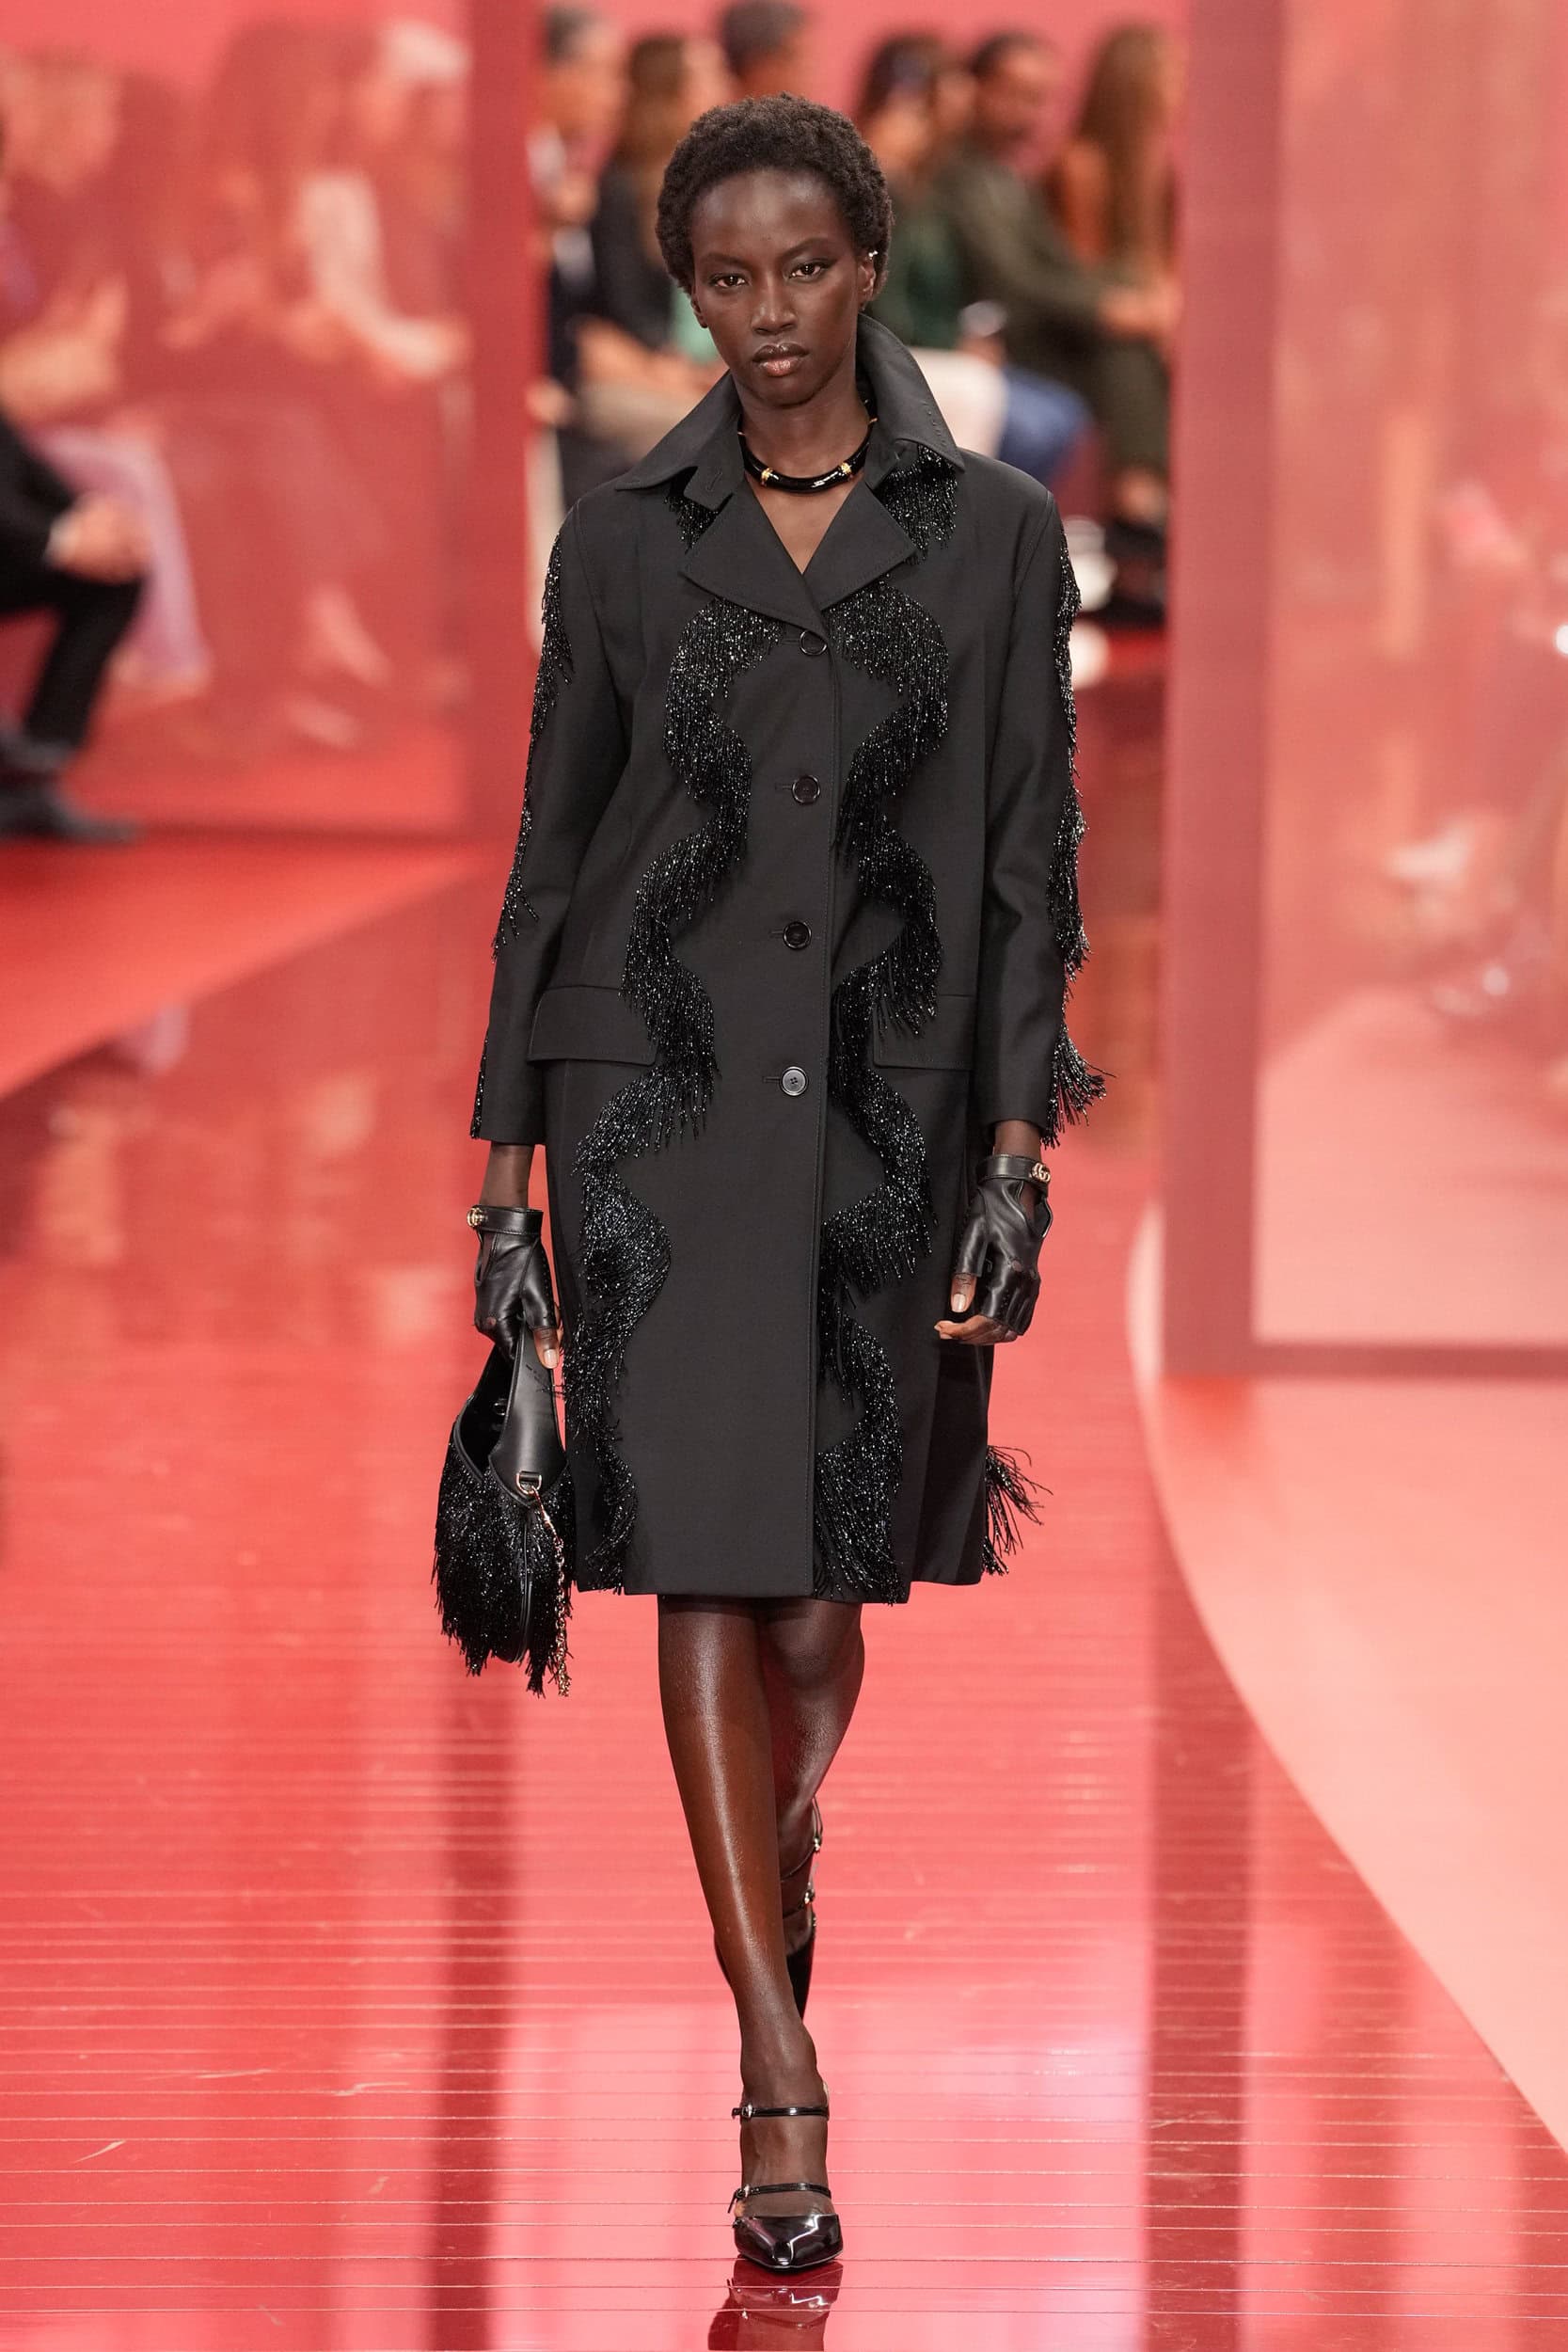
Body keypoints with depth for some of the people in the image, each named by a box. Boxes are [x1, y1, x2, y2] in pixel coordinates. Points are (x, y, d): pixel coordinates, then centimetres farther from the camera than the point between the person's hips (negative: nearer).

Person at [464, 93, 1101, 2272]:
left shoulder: (994, 535, 3)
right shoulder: (624, 539, 5)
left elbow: (1031, 859, 1)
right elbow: (551, 851, 8)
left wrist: (1018, 1149, -7)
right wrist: (501, 1157, 5)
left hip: (890, 1104, 0)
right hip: (658, 1083, 0)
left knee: (832, 1581, 7)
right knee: (708, 1568, -8)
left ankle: (776, 1891, 40)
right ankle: (785, 2084, -6)